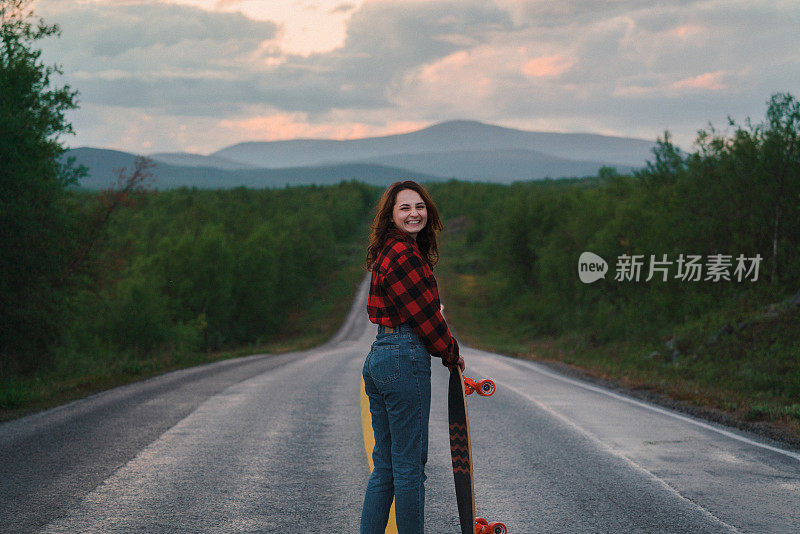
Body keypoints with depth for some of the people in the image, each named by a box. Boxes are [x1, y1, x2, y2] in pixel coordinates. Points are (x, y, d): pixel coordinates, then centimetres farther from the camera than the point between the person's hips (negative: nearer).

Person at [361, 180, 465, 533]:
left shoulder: (387, 253, 15)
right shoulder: (404, 255, -15)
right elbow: (425, 315, -13)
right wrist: (452, 354, 2)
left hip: (378, 358, 10)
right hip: (406, 359, -10)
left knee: (385, 464, 14)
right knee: (409, 464, -1)